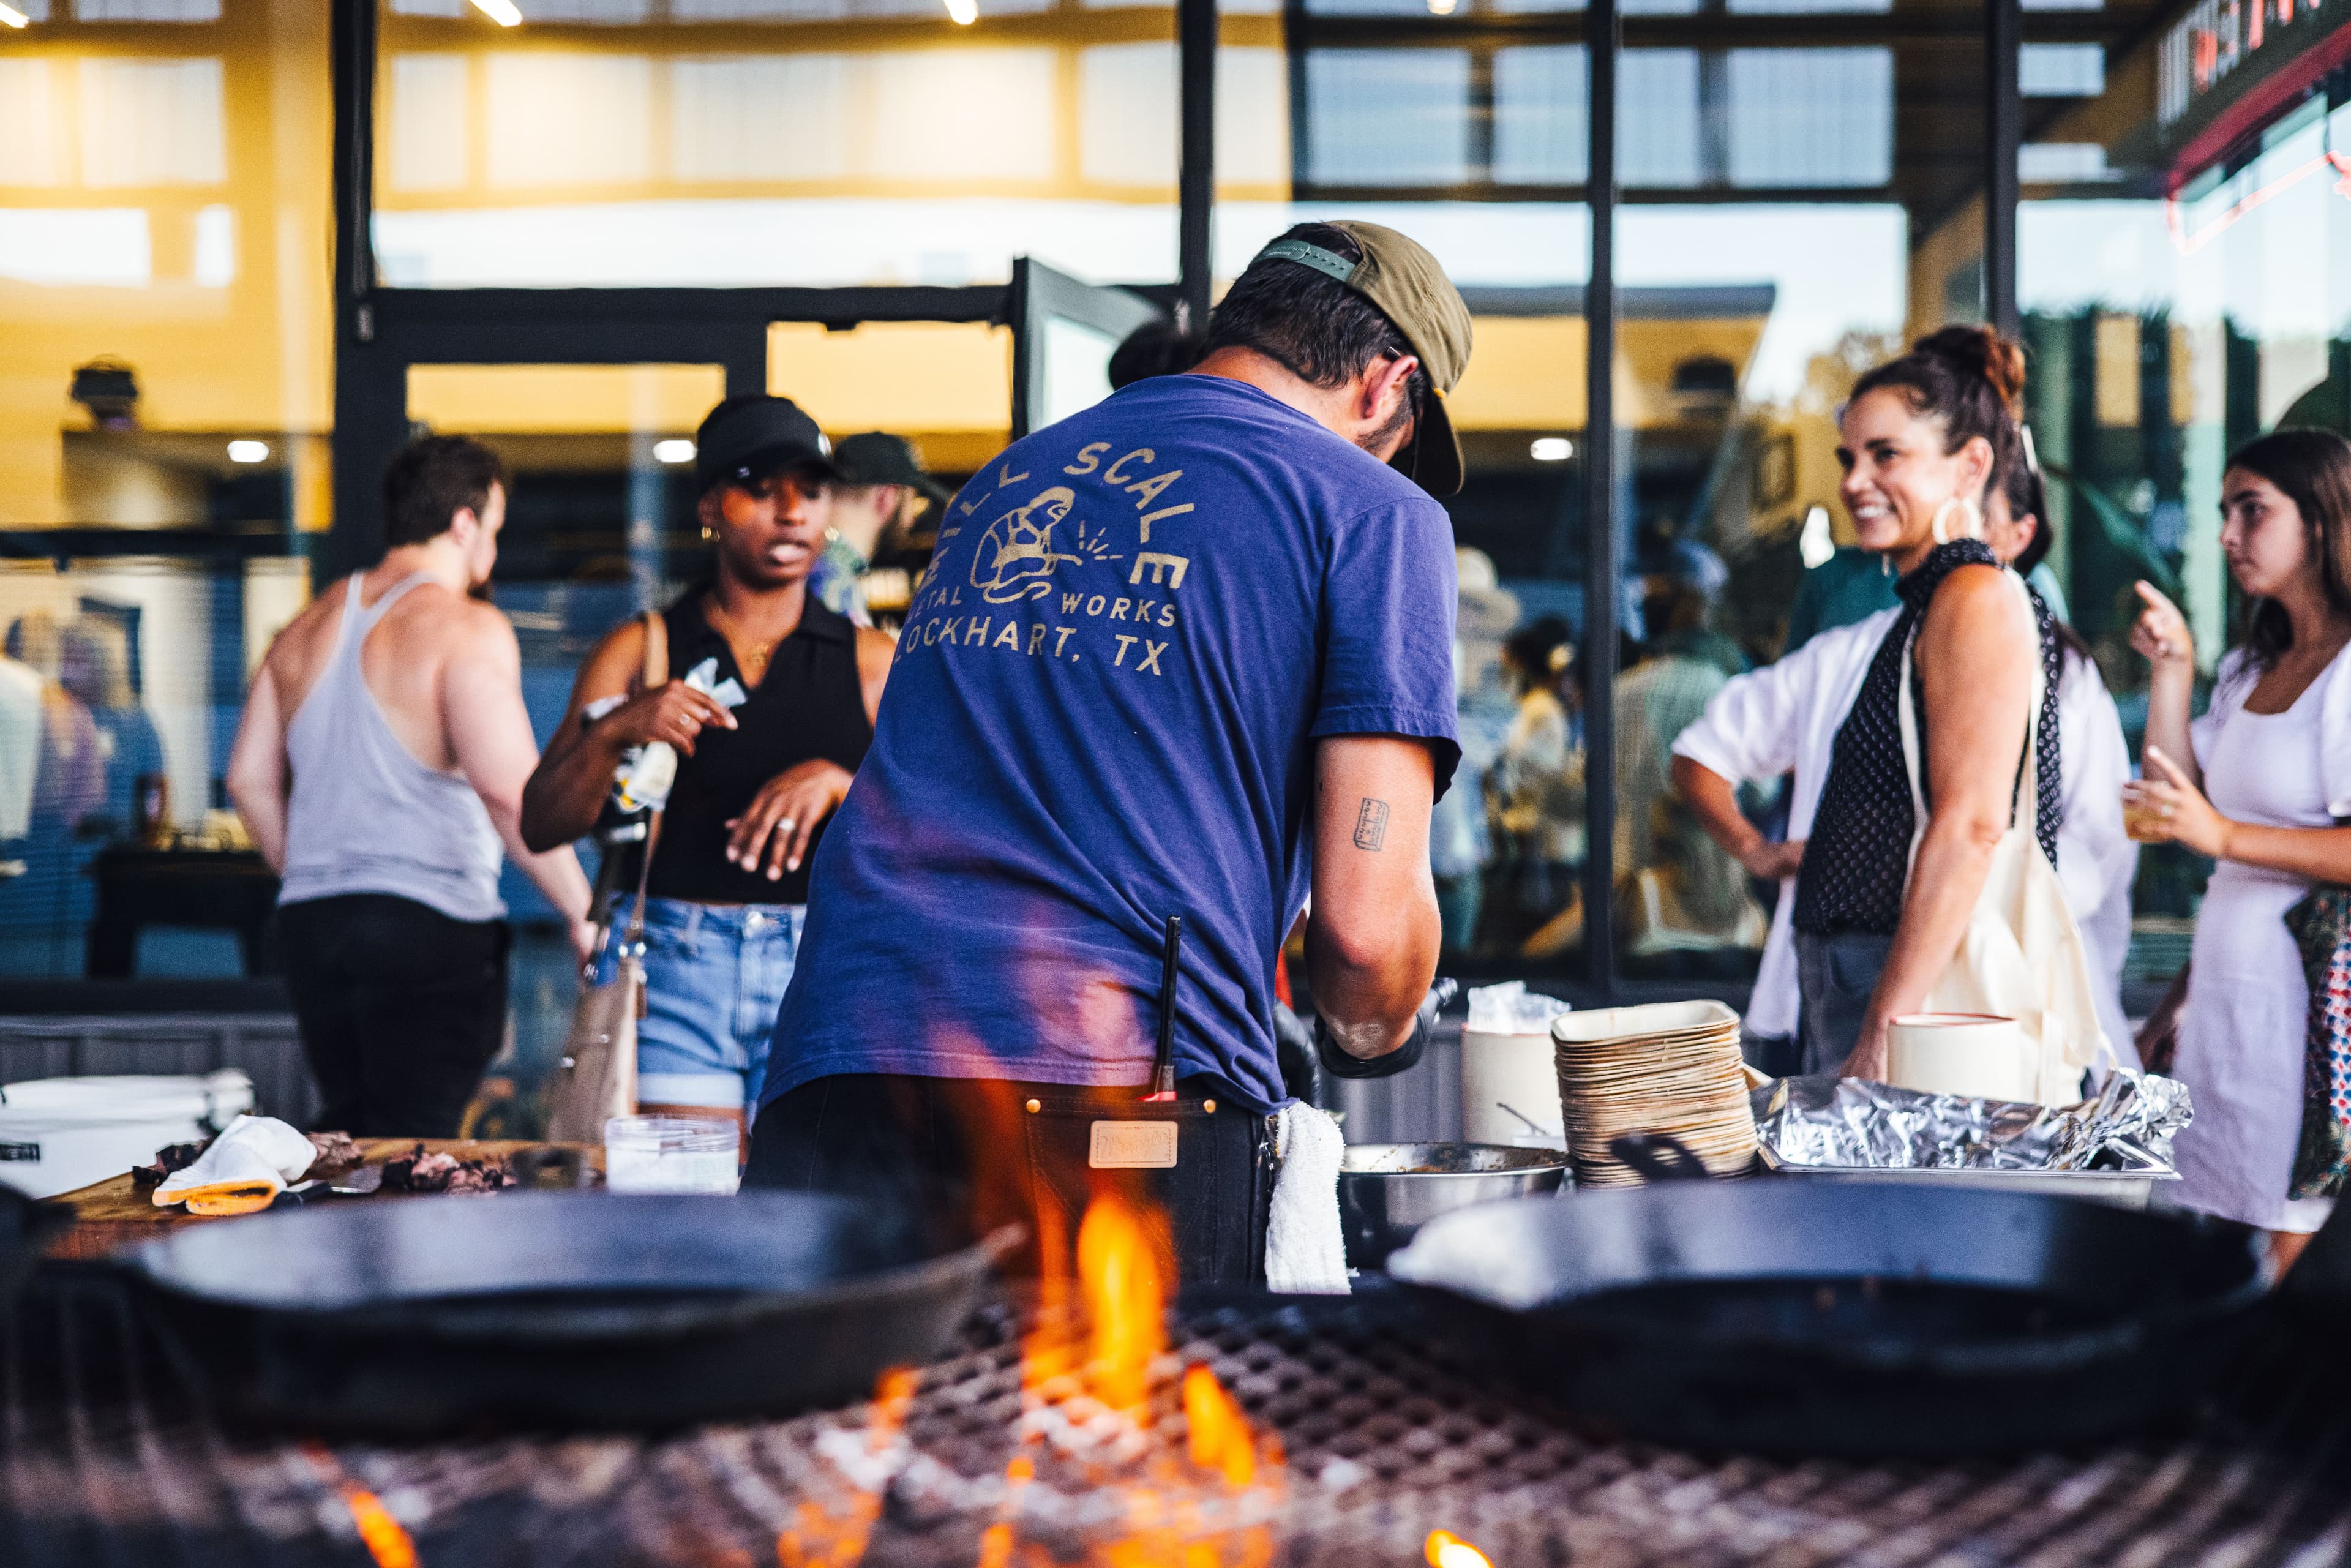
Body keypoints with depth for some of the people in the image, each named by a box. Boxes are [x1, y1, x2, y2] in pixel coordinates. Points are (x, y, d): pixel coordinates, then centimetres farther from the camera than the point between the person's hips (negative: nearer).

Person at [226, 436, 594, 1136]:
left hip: (311, 921, 7)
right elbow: (510, 789, -20)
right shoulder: (468, 629, -9)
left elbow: (249, 778, 18)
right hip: (429, 922, -7)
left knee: (347, 1132, 17)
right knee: (413, 1147, -6)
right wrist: (582, 912, -14)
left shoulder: (309, 627, 14)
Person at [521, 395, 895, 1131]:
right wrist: (613, 731, -12)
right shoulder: (639, 651, 12)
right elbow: (540, 825, 5)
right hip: (680, 967, 0)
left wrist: (836, 782, -14)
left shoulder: (870, 664, 12)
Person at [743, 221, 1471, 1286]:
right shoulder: (1371, 508, 6)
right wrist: (1368, 1039, 20)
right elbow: (1368, 924, -3)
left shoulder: (1005, 480, 24)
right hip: (1123, 1108, -5)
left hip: (829, 1079, 5)